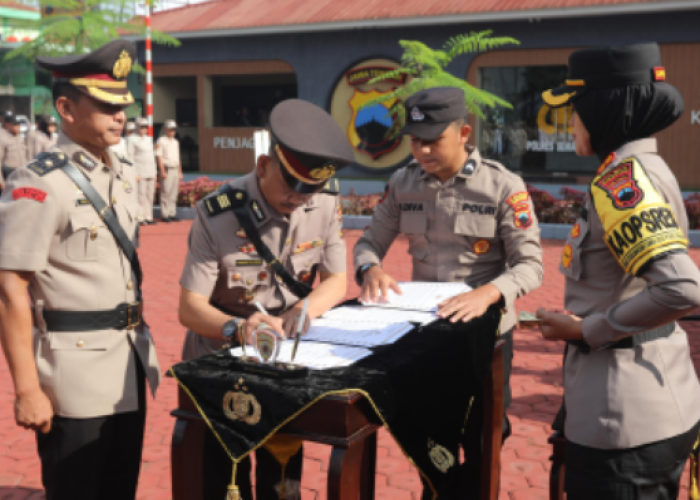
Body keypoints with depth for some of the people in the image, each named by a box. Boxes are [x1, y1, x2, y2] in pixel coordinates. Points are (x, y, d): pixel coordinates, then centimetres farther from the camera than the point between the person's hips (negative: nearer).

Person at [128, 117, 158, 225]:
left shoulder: (149, 139, 17)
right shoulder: (132, 139, -3)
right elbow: (130, 156, -8)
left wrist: (155, 172, 15)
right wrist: (134, 173, -15)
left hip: (151, 172, 6)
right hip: (140, 172, -6)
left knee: (150, 195, 6)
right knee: (141, 195, -9)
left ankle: (148, 217, 10)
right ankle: (140, 217, -6)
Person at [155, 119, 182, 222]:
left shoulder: (176, 142, 18)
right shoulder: (161, 141, -5)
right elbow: (159, 157, -10)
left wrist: (180, 172, 17)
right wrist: (162, 171, -17)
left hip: (175, 170, 7)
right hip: (166, 169, -7)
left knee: (174, 194, 7)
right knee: (166, 193, -7)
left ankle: (172, 214, 12)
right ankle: (164, 215, -4)